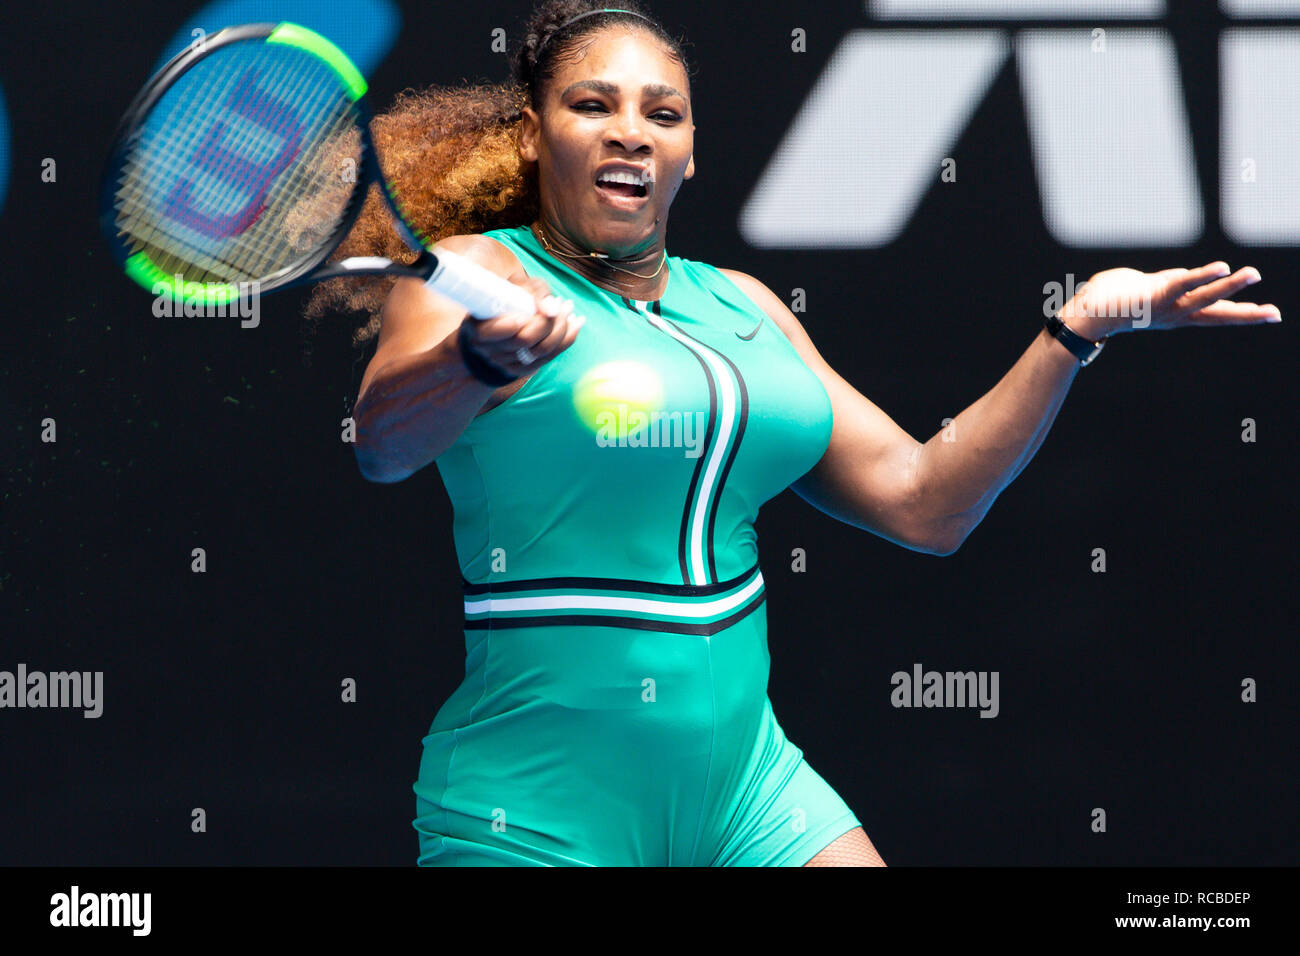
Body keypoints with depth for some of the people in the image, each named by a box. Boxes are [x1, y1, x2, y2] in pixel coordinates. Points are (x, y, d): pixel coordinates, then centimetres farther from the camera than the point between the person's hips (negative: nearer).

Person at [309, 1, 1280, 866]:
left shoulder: (741, 306, 14)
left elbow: (922, 502, 15)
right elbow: (383, 442, -25)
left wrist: (1075, 330, 7)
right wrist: (483, 358, -46)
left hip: (744, 783, 5)